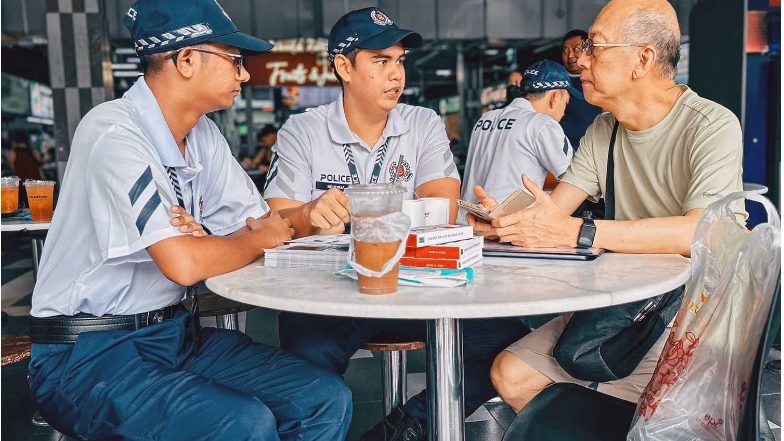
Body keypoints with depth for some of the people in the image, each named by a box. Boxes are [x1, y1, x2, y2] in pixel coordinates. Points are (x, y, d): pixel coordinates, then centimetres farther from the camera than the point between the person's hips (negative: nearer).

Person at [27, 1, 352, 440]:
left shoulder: (203, 134, 5)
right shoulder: (115, 133, -19)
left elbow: (266, 223, 7)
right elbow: (183, 265, -27)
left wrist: (205, 239, -15)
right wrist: (260, 239, -7)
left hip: (174, 330, 7)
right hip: (87, 354, -7)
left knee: (328, 400, -9)